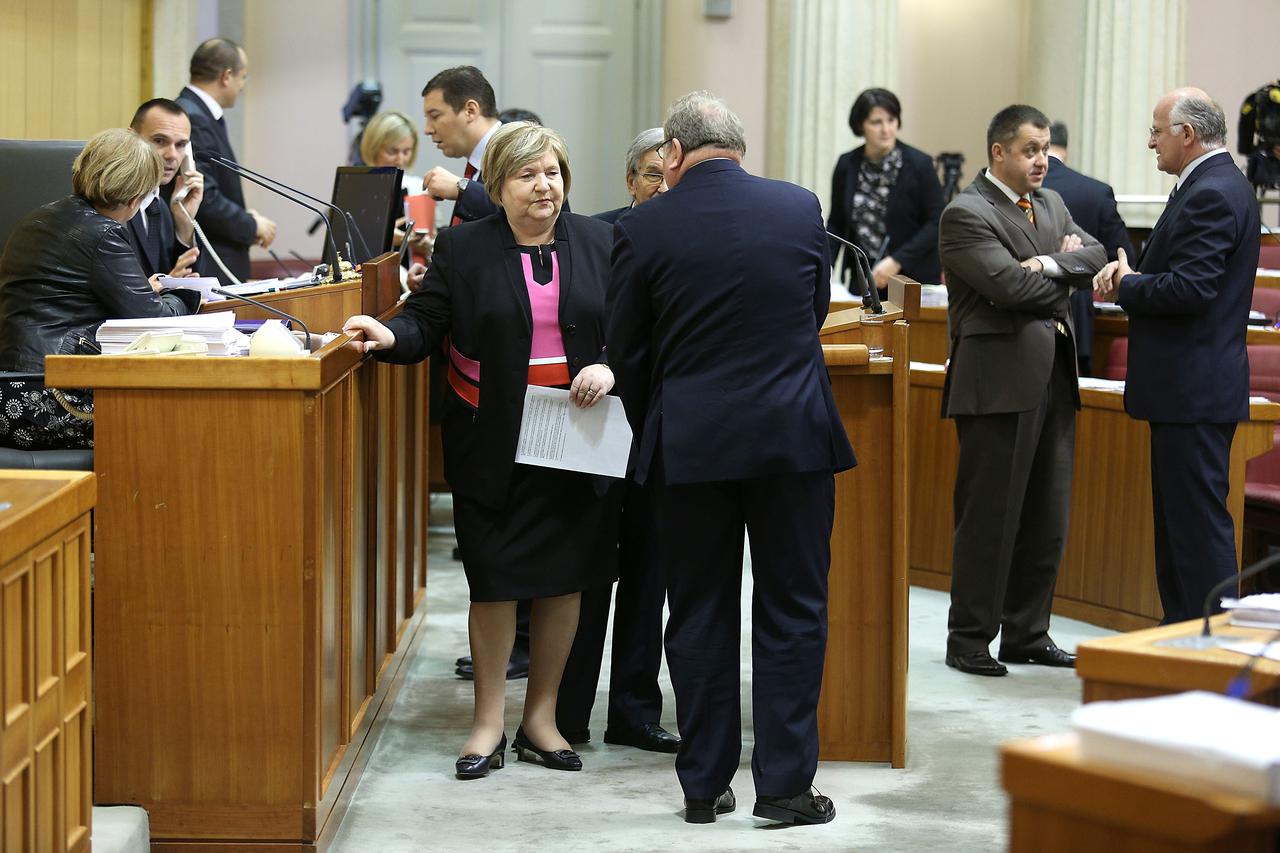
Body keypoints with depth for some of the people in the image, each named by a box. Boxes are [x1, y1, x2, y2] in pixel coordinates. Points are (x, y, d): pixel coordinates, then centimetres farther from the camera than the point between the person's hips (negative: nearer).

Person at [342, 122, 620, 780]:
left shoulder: (596, 243, 5)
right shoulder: (462, 248, 1)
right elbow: (426, 324, -2)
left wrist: (608, 368, -11)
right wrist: (391, 335, -22)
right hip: (493, 445, -2)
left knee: (564, 577, 7)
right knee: (495, 578, 0)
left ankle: (541, 716, 20)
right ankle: (488, 723, 12)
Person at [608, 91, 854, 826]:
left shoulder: (644, 229, -4)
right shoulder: (801, 207, 0)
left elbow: (626, 349, 2)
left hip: (689, 442, 0)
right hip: (794, 434, 0)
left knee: (700, 615, 9)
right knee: (792, 611, 7)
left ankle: (705, 785, 15)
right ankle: (784, 782, 8)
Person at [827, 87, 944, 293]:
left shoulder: (919, 164, -9)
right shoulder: (847, 165, 2)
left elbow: (935, 223, -10)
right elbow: (836, 223, 8)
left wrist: (897, 261, -19)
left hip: (913, 278, -3)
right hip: (862, 280, 3)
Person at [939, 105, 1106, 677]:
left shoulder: (1050, 203, 17)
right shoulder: (965, 214, -9)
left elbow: (1095, 256, 4)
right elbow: (1011, 284, -19)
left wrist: (1048, 263, -15)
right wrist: (1065, 272, -2)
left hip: (1053, 377, 8)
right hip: (999, 380, -8)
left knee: (1046, 517, 11)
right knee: (989, 516, -3)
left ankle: (1026, 633, 20)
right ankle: (969, 639, 7)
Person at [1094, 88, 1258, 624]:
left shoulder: (1210, 194, -17)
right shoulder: (1221, 185, 16)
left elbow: (1189, 290, -24)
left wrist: (1127, 285, -8)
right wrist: (1132, 275, 0)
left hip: (1193, 392, -11)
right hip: (1190, 385, 11)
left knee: (1199, 522, -7)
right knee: (1178, 519, 16)